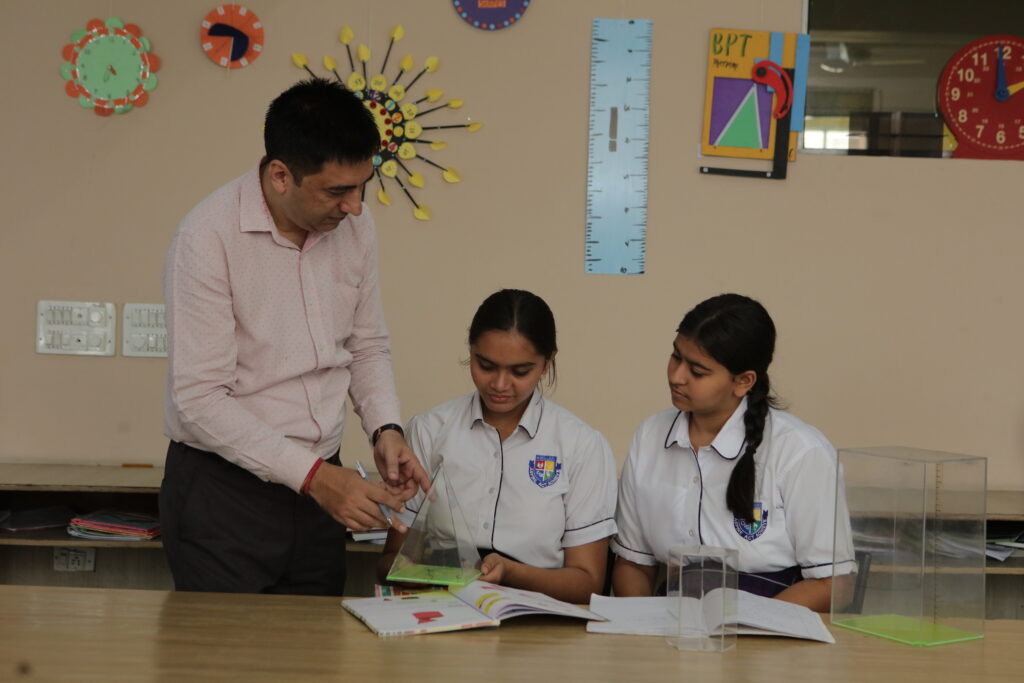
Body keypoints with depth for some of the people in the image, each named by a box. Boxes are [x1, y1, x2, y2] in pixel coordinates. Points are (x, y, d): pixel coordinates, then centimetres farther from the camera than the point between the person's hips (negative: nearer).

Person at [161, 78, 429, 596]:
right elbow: (199, 398, -21)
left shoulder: (355, 228, 1)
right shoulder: (208, 237, -18)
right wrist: (311, 474, -23)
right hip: (222, 492, -5)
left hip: (317, 485, 6)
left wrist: (385, 428, -3)